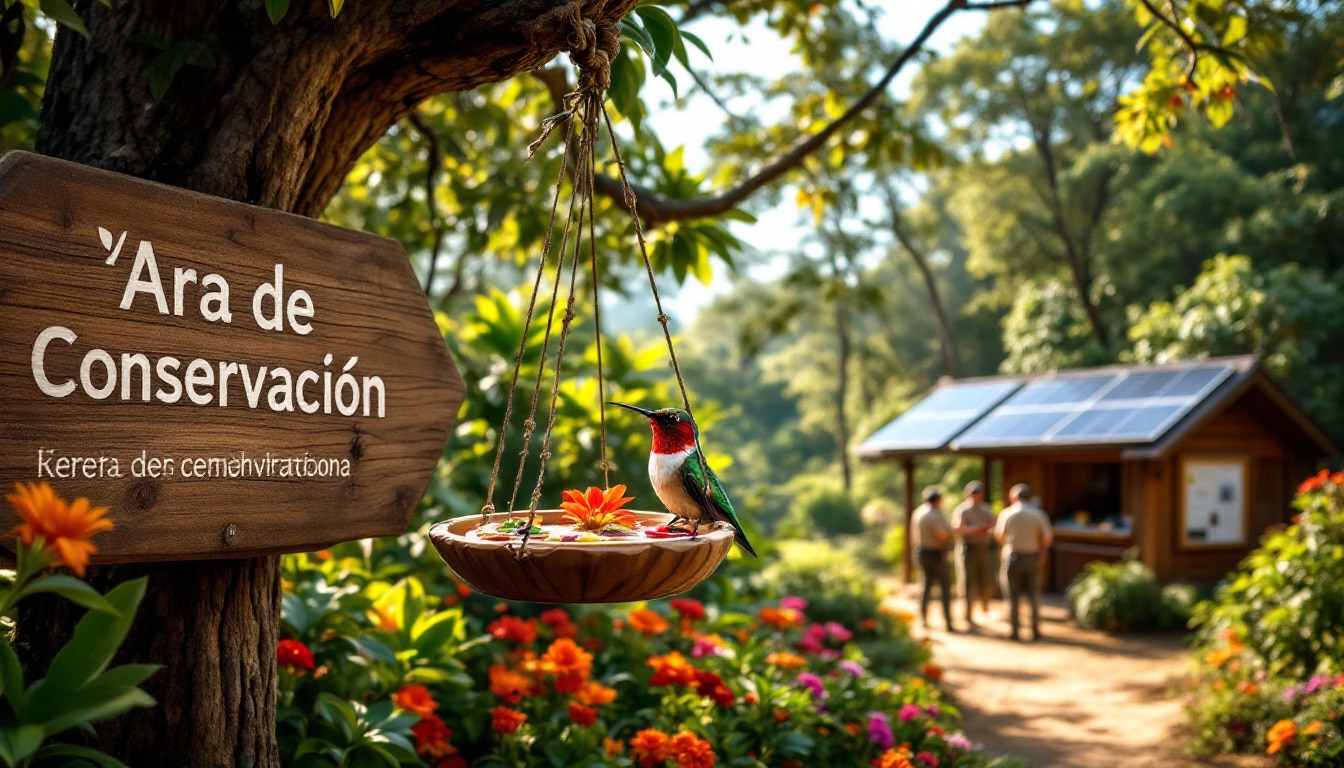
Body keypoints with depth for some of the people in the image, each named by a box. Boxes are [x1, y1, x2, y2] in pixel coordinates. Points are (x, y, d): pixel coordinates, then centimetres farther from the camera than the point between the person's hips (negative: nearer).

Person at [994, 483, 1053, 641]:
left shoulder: (1007, 514, -6)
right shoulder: (1038, 514, -3)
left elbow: (1000, 537, 0)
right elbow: (1047, 539, -4)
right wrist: (1040, 553, 11)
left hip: (1012, 558, -1)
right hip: (1032, 558, 1)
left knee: (1013, 597, 5)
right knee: (1034, 595, 9)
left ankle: (1014, 630, 6)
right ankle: (1035, 630, 6)